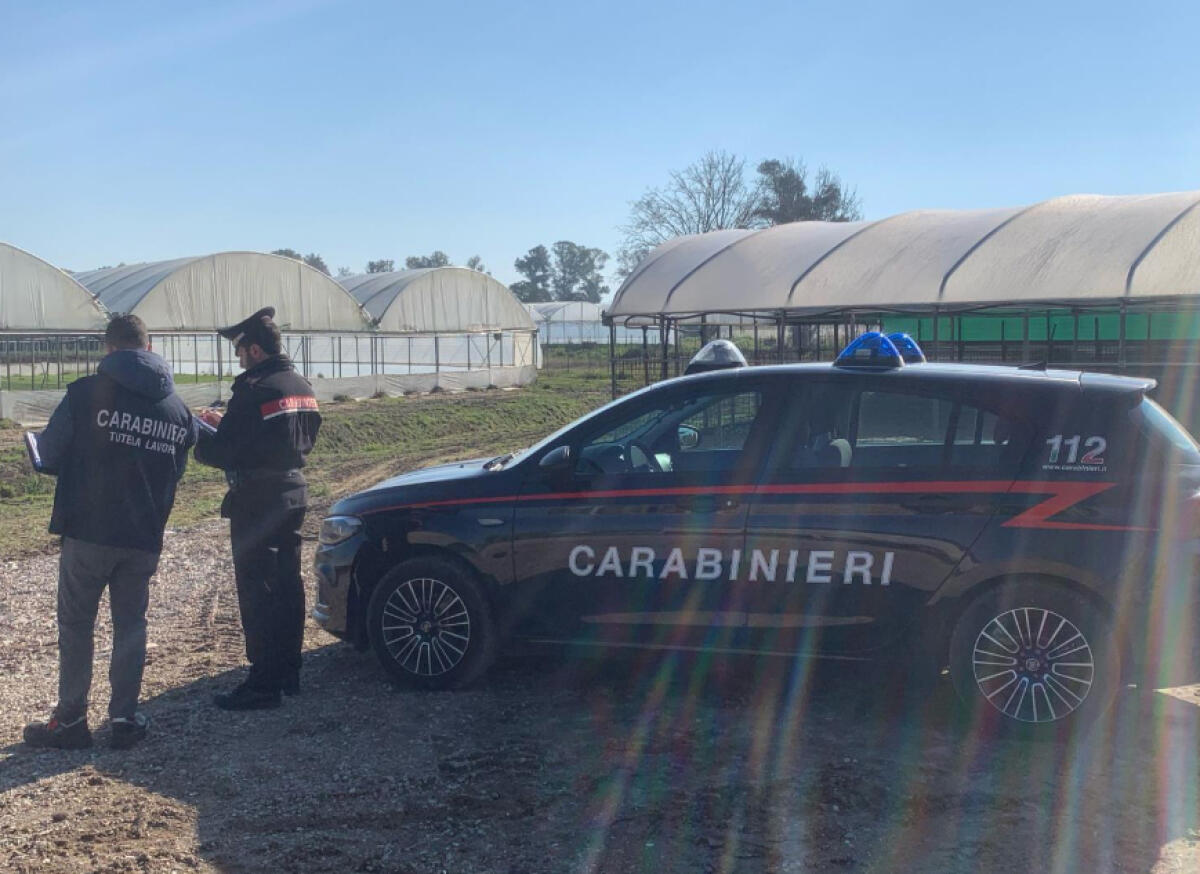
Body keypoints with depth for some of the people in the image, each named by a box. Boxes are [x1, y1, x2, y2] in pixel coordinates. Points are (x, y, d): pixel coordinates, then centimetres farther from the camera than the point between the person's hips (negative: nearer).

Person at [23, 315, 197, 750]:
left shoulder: (86, 393, -11)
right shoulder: (178, 410, 4)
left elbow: (49, 456, -4)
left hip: (88, 533, -3)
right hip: (144, 539, 4)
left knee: (75, 624, 10)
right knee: (131, 623, 15)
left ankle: (70, 720, 16)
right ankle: (125, 718, 16)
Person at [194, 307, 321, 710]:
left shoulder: (254, 390, -18)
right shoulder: (301, 386, 10)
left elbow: (221, 453, -19)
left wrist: (197, 438, 2)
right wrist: (226, 424, 17)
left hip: (257, 500, -9)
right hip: (292, 493, 9)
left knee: (256, 591, -3)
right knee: (287, 584, 15)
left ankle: (263, 684, 1)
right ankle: (288, 672, 24)